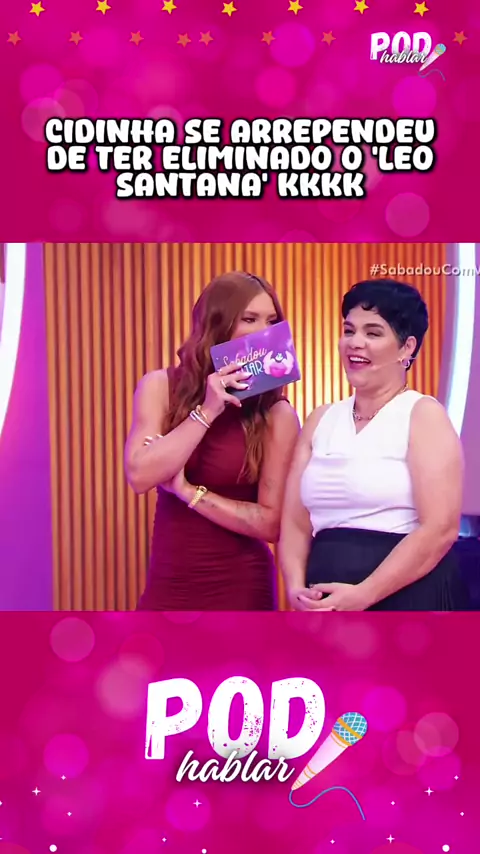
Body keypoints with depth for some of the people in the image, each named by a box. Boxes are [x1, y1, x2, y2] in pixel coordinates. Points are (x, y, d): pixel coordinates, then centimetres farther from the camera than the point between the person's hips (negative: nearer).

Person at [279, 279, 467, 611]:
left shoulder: (423, 414, -5)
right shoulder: (321, 421, 9)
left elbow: (441, 529, -15)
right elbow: (295, 523, 6)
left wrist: (362, 595, -19)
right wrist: (297, 589, -11)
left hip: (409, 598, -4)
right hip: (329, 603, 5)